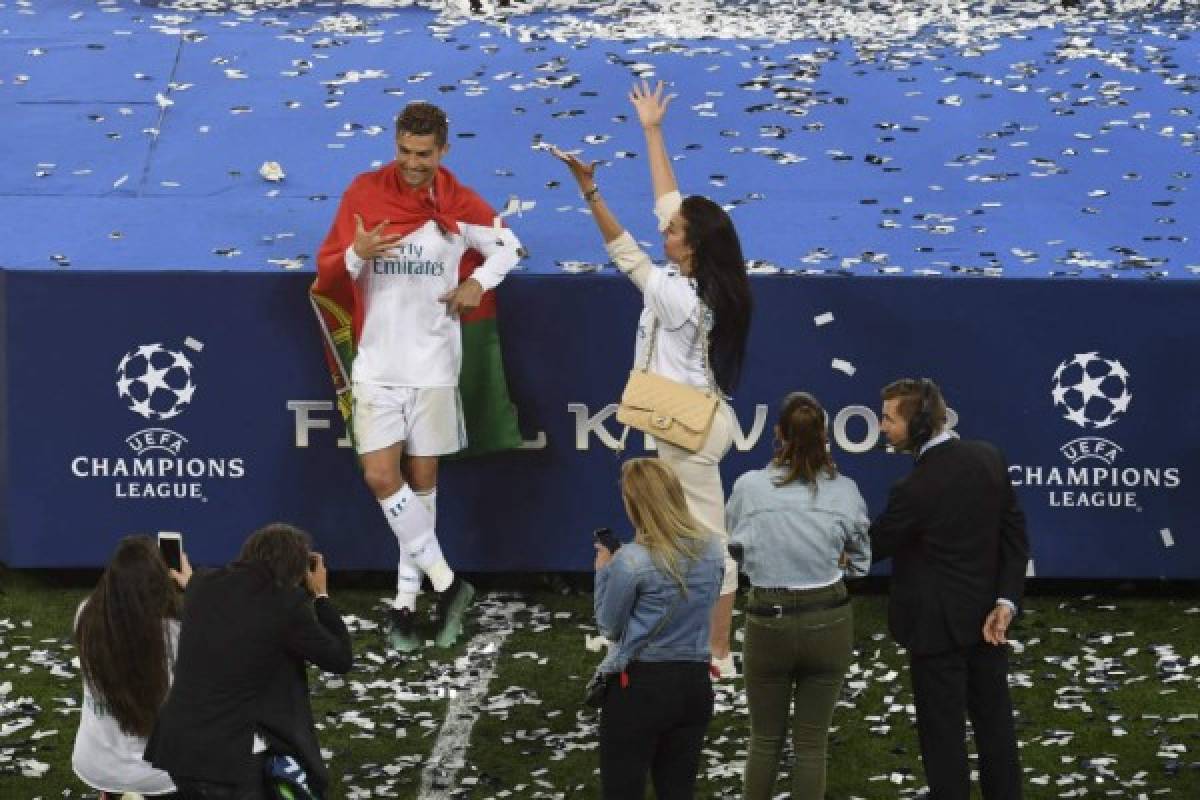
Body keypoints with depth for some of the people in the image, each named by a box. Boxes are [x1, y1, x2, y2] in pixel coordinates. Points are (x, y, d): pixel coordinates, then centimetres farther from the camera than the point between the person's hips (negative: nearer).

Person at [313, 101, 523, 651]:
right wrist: (357, 255, -21)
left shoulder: (460, 206, -2)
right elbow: (327, 273, 1)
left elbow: (507, 245, 15)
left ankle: (407, 599, 15)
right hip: (377, 364, 0)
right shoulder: (364, 193, -3)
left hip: (434, 367, 0)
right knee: (380, 476, -11)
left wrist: (478, 282, -4)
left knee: (422, 482, 6)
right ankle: (445, 583, 0)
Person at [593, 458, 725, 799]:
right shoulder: (713, 549, 1)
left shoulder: (630, 562, -17)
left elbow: (610, 627, -4)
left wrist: (603, 571, 8)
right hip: (696, 685, 5)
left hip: (639, 686, -5)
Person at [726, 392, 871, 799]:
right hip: (828, 622, 1)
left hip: (767, 622, -1)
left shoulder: (749, 487, -10)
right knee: (812, 744, 9)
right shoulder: (844, 491, -7)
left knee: (765, 741, 16)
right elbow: (861, 560, 8)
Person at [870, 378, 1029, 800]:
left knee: (943, 734, 3)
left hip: (937, 626, -7)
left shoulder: (917, 489, -23)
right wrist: (1006, 601, -4)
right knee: (994, 724, 15)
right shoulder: (989, 458, -3)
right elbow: (1016, 536, -1)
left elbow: (872, 547, -10)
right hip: (986, 620, 7)